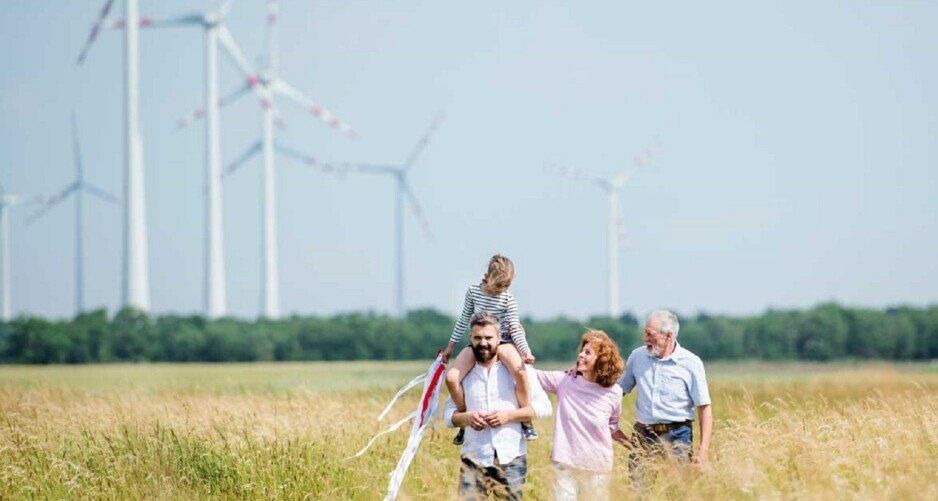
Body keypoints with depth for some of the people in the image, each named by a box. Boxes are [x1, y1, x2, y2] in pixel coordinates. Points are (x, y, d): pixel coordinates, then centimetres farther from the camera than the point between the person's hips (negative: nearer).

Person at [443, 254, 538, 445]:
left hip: (502, 341, -3)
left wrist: (526, 351, -25)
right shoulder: (473, 292, -1)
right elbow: (464, 319, 11)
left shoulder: (508, 299, -8)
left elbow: (515, 328, -9)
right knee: (451, 378, -19)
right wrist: (451, 345, 16)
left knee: (519, 370, -35)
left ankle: (526, 421, -20)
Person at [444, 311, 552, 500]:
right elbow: (448, 413, 13)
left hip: (511, 460, -1)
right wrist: (466, 418, -10)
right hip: (473, 459, 1)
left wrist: (508, 415, -12)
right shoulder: (464, 372, 11)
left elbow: (543, 406, 1)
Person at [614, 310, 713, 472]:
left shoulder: (691, 363, -3)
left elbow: (704, 408, -4)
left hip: (677, 436, -3)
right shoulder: (637, 356, 7)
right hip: (642, 434, 3)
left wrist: (703, 451, -10)